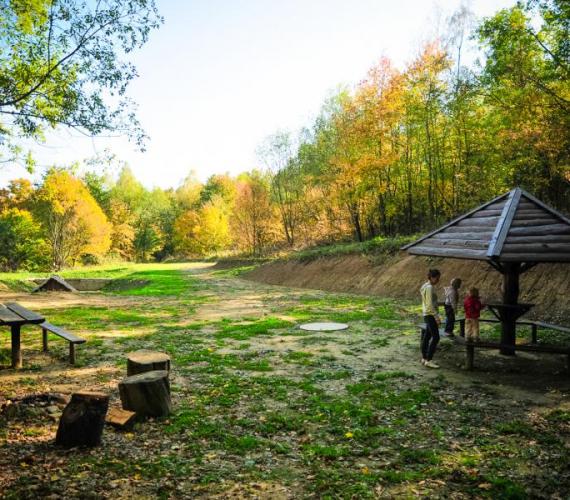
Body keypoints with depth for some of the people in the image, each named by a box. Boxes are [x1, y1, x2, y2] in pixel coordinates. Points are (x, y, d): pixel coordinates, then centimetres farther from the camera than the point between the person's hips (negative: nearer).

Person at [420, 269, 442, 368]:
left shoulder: (428, 286, 14)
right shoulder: (429, 288, -16)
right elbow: (430, 305, -20)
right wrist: (437, 317, -20)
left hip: (428, 315, 10)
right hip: (430, 315, -10)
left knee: (427, 336, 12)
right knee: (435, 337, -8)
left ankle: (424, 358, 18)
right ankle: (429, 360, -7)